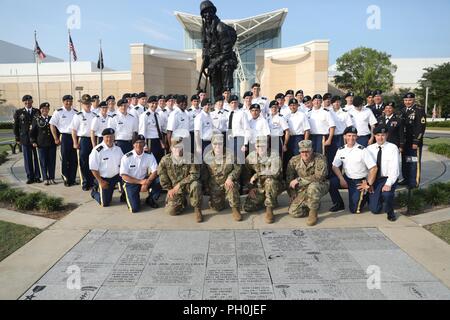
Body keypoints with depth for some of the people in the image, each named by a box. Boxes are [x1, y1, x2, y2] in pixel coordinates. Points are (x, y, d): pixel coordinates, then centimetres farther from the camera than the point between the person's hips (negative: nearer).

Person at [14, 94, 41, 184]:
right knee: (28, 159, 3)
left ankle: (37, 177, 10)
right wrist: (17, 138, 3)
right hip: (25, 139, 0)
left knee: (37, 158, 2)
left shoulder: (37, 112, 8)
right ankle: (30, 177, 11)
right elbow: (16, 127, 9)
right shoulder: (18, 112, 8)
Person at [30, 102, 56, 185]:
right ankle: (45, 179, 11)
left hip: (52, 144, 1)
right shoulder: (36, 120, 5)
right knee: (43, 162, 2)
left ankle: (52, 178, 13)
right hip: (41, 144, -1)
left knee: (52, 162, 4)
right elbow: (32, 132, 5)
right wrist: (33, 142, -2)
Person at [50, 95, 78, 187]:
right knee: (65, 159, 1)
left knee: (74, 160, 5)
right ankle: (65, 179, 13)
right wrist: (56, 139, -3)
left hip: (75, 137, 3)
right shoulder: (59, 112, 0)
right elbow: (52, 125, 1)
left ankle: (72, 179, 16)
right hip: (65, 137, -3)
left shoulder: (76, 112, 9)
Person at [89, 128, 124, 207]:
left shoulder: (118, 149, 1)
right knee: (105, 203, -1)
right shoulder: (97, 150, -16)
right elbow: (93, 168, -14)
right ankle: (94, 192, 31)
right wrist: (100, 181, -14)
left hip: (116, 176, 4)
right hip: (104, 179, -4)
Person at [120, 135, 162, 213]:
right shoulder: (126, 157, -13)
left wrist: (146, 183, -27)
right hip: (131, 183, -3)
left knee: (159, 181, -26)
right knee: (135, 209, -18)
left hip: (144, 180, 3)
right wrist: (140, 182, -24)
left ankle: (150, 199, 1)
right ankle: (130, 197, 19)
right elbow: (124, 176, -15)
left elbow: (155, 172, -11)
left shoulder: (149, 155, -7)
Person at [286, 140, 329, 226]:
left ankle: (313, 213, -16)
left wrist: (299, 180, -25)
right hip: (302, 190, 4)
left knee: (312, 187, -40)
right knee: (293, 212, -12)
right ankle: (315, 205, 16)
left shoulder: (320, 159, -17)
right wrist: (293, 196, -3)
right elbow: (289, 179, 1)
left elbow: (319, 177, -28)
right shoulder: (294, 161, -6)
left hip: (320, 187, -4)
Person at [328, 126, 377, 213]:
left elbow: (373, 168, -15)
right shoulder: (341, 150, -1)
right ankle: (339, 204, 0)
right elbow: (335, 166, 1)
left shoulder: (362, 150, -14)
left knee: (355, 209, -8)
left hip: (359, 181, -4)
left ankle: (363, 195, 25)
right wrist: (341, 179, -14)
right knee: (330, 182, -25)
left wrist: (369, 184, -13)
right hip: (346, 178, 4)